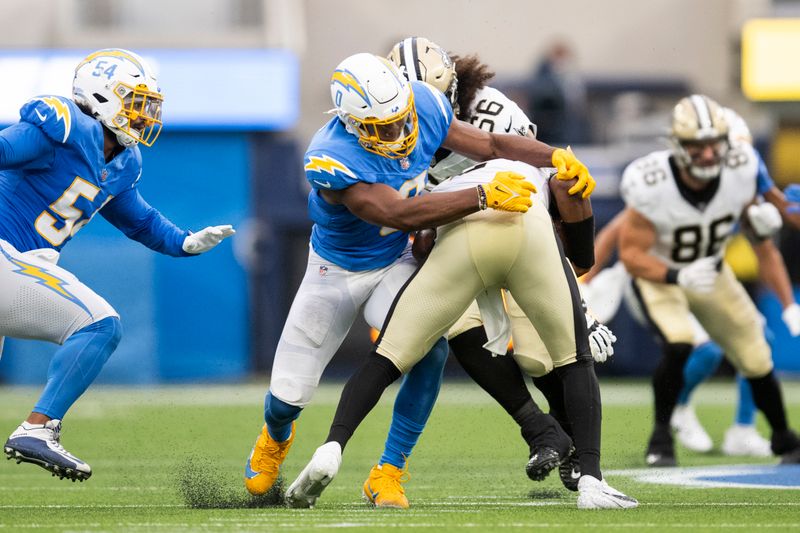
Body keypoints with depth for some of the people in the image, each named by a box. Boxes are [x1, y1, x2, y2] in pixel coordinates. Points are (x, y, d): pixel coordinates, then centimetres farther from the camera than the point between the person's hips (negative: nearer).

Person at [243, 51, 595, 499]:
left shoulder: (423, 107, -21)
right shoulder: (333, 161, -38)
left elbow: (491, 145, -10)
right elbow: (402, 214, -45)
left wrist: (556, 157, -25)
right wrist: (484, 196, -52)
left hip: (396, 262, 3)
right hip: (338, 271, -3)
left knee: (430, 353, -25)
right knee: (289, 396, 4)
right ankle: (277, 437, 45)